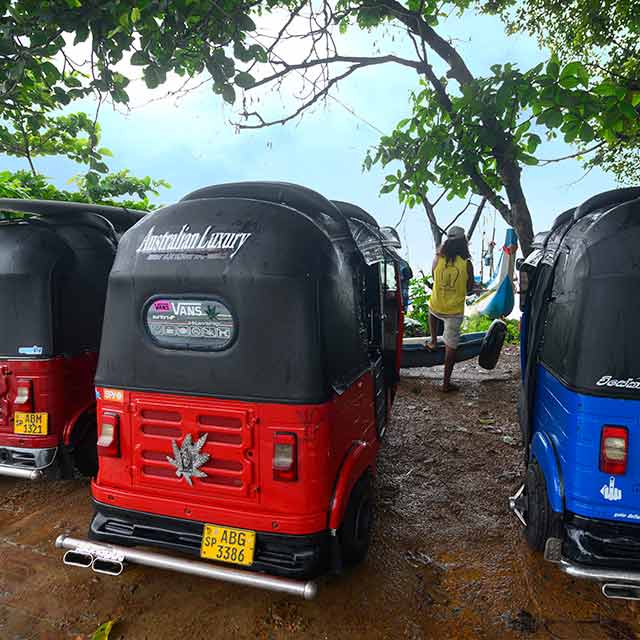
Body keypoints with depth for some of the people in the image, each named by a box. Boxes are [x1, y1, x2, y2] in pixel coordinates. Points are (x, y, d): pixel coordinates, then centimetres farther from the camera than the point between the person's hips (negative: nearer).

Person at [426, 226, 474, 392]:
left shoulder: (438, 259, -7)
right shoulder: (466, 264, -11)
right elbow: (469, 289, 1)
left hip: (436, 307, 2)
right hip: (455, 311, -2)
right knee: (451, 346, 6)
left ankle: (433, 341, 36)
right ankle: (446, 382, 13)